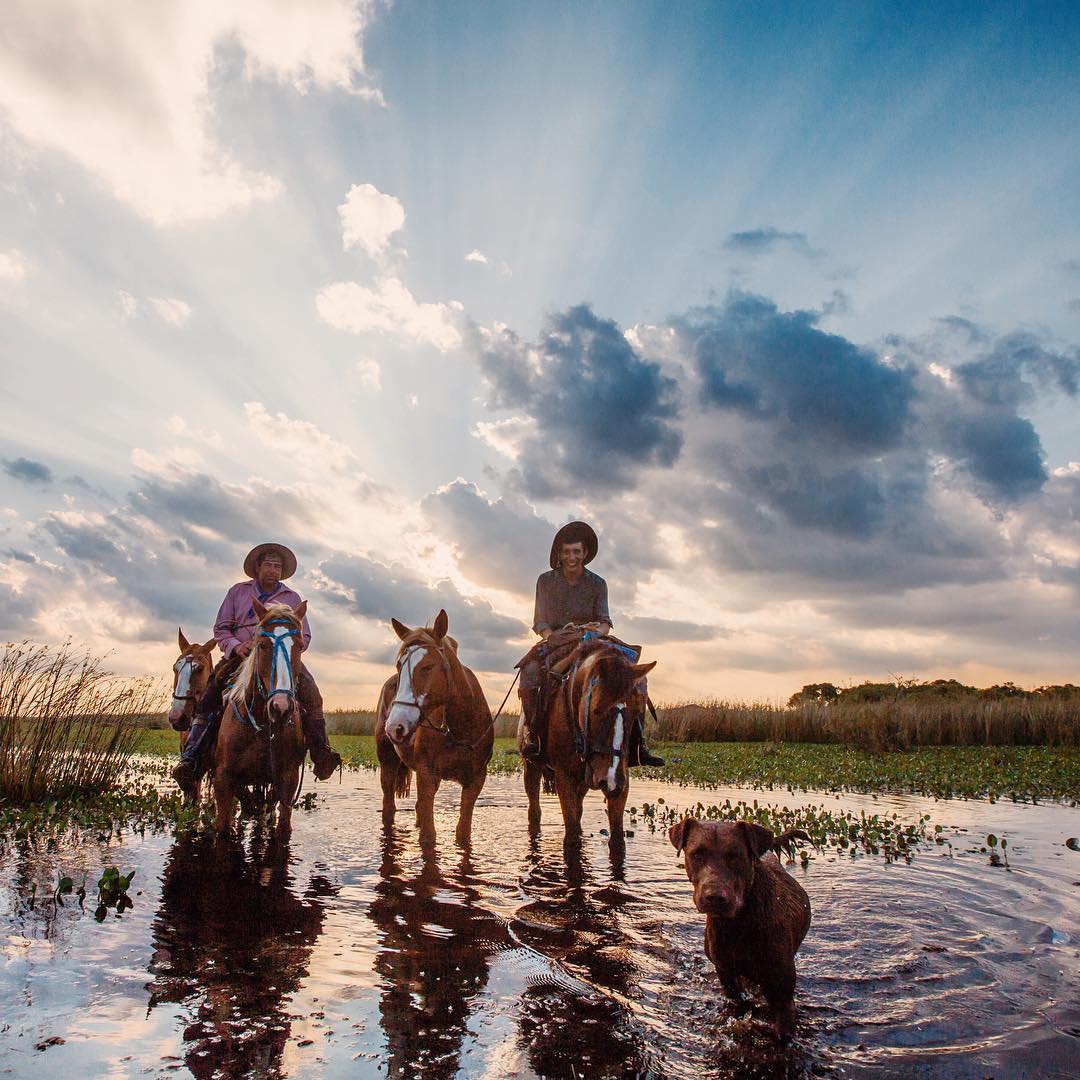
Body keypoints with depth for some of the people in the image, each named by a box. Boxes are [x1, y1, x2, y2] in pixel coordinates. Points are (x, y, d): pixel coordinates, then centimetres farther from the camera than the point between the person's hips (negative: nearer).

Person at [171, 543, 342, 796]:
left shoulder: (293, 599, 14)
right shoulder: (238, 592, 13)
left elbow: (304, 637, 10)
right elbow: (221, 628, 9)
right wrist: (236, 646, -12)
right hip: (239, 656, 0)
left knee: (311, 695, -24)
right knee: (209, 698, -20)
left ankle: (321, 755, -21)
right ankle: (191, 762, -20)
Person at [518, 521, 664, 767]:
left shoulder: (597, 584, 5)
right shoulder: (546, 581, 3)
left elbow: (604, 620, -2)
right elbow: (540, 621, 1)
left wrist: (599, 630, -27)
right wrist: (552, 636, -20)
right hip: (553, 645, -1)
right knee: (530, 672, -34)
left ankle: (637, 744, -18)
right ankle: (532, 734, -24)